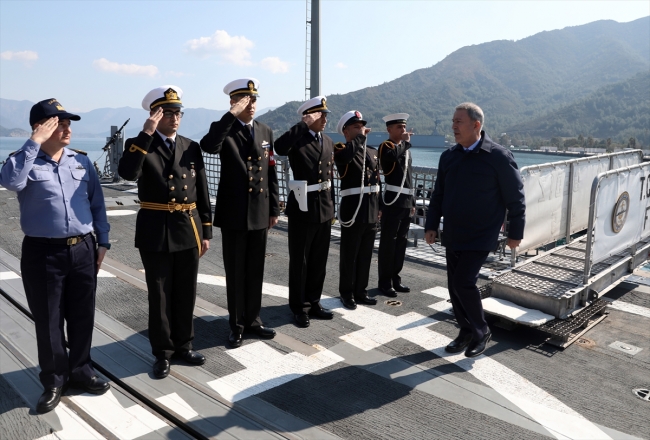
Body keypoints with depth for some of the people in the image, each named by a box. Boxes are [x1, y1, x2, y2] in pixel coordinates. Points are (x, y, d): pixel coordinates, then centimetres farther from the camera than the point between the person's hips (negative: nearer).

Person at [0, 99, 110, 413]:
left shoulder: (81, 161, 8)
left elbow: (97, 204, 11)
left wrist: (102, 241, 7)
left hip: (83, 250, 3)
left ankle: (80, 371, 32)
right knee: (48, 320, 9)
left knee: (82, 317, 13)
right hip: (42, 253, -3)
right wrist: (34, 142, -22)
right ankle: (54, 380, 27)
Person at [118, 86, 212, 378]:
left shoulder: (191, 147, 7)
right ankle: (163, 352, 24)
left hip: (189, 230, 3)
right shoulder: (139, 145, -2)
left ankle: (183, 345, 30)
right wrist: (146, 134, -24)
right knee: (160, 295, 8)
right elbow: (127, 173, -25)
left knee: (186, 293, 13)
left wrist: (206, 232, 6)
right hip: (156, 232, -3)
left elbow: (202, 192, 8)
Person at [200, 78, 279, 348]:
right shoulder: (223, 129, -4)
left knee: (255, 270, 12)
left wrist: (274, 208, 8)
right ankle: (237, 324, 21)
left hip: (260, 212, 4)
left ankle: (253, 319, 26)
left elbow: (271, 173, 10)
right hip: (233, 213, -4)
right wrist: (231, 115, -26)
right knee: (235, 272, 7)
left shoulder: (265, 131, 9)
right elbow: (208, 146, -30)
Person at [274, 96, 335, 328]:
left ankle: (313, 302, 28)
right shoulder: (297, 139, -10)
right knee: (299, 261, 6)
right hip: (303, 208, -6)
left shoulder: (328, 142, 11)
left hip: (324, 208, 6)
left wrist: (331, 206, 14)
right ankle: (299, 307, 19)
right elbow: (279, 148, -34)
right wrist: (304, 124, -27)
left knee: (319, 260, 14)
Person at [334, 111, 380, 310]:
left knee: (365, 255, 14)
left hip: (371, 211, 6)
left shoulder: (373, 152, 14)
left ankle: (360, 291, 27)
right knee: (349, 255, 5)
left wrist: (379, 207, 15)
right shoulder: (341, 150, -5)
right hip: (353, 211, -6)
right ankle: (347, 293, 19)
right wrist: (361, 136, -17)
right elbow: (347, 154, -32)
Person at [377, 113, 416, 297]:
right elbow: (391, 156, -32)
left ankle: (395, 279, 22)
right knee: (388, 242, -2)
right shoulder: (385, 146, -5)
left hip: (406, 202, 8)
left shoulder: (405, 149, 19)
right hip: (392, 202, -8)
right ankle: (384, 282, 8)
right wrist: (406, 142, -16)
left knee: (401, 242, 12)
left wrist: (412, 202, 20)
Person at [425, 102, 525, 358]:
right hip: (452, 237, 6)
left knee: (464, 282, -12)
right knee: (454, 286, 9)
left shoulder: (499, 157, -11)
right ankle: (466, 332, 28)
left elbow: (515, 198, -6)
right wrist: (431, 226, 8)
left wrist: (515, 233, -4)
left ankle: (481, 332, 11)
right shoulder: (449, 157, 6)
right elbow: (438, 195, 12)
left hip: (480, 238, -6)